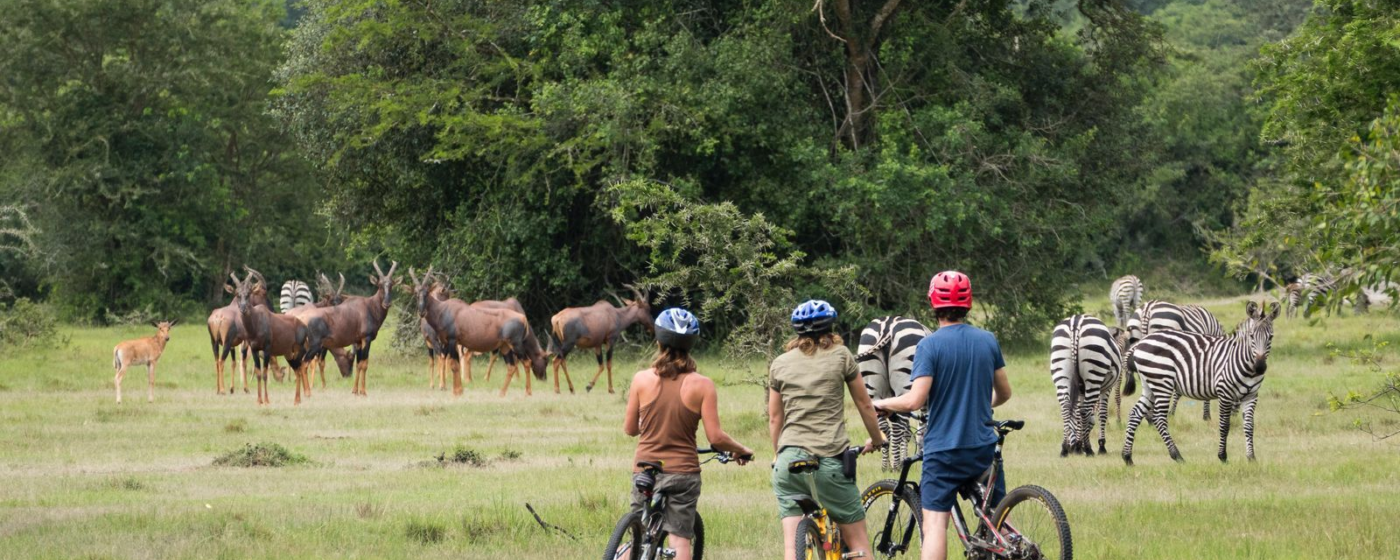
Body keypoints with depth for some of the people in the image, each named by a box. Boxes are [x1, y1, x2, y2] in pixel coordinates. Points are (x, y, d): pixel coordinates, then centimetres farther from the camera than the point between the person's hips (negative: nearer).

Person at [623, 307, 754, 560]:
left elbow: (629, 429, 5)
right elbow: (715, 437, -9)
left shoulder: (642, 379, -4)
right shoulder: (702, 385, -8)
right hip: (683, 471, -1)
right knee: (680, 540, 1)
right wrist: (742, 451, 10)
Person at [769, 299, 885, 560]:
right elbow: (864, 404, 13)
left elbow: (774, 418, 16)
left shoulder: (779, 364, 11)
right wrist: (877, 440, 29)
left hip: (788, 460, 3)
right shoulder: (841, 355, 4)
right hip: (829, 460, -3)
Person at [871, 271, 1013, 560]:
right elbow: (1004, 393, 13)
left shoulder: (930, 345, -11)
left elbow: (915, 400, -18)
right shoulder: (988, 340, 3)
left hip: (943, 449, -4)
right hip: (984, 446, 4)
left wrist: (881, 404, 1)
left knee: (935, 524, -6)